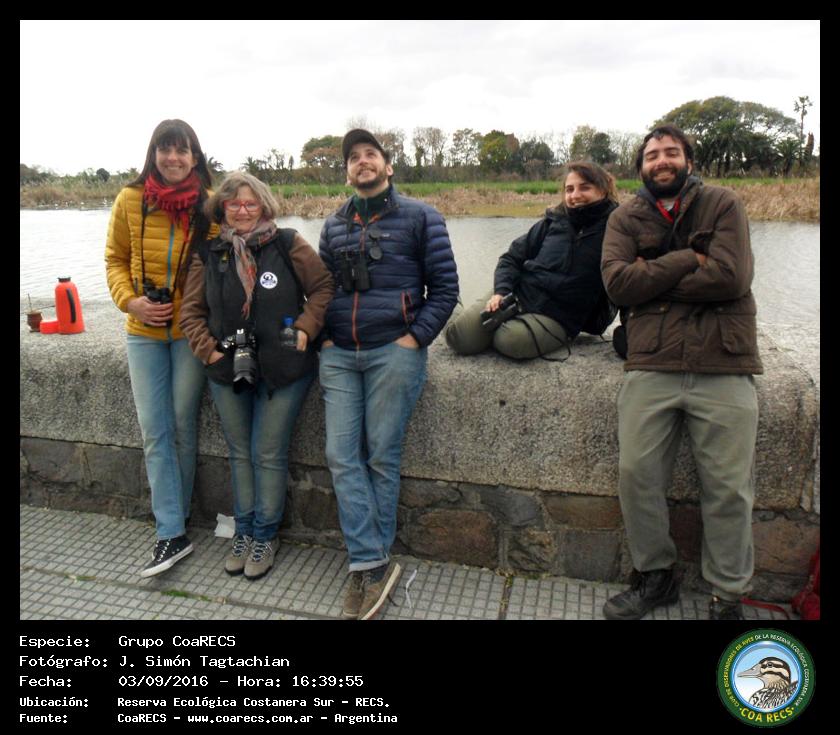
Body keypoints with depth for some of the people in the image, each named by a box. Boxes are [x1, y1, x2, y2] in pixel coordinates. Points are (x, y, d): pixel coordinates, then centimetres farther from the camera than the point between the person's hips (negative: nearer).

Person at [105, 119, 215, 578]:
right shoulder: (130, 201, 0)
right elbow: (115, 260, 8)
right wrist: (129, 300, -8)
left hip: (191, 331, -2)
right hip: (144, 332, 2)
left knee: (182, 428, 7)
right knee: (154, 433, 0)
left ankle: (173, 518, 26)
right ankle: (172, 534, 8)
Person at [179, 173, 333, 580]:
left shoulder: (287, 244, -6)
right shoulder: (209, 254, 4)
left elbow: (323, 286, -3)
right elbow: (191, 310, 8)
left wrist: (305, 329, -12)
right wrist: (208, 349, -3)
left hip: (282, 370, -3)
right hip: (227, 371, 4)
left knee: (269, 455, 3)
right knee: (240, 454, 15)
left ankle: (265, 536, 22)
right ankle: (243, 531, 31)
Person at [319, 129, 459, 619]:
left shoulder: (420, 217, 3)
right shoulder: (334, 225, 17)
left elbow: (445, 287, 0)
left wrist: (415, 338, -8)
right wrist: (324, 337, 8)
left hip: (394, 353, -4)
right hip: (339, 356, 5)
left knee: (381, 457, -1)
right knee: (342, 456, -3)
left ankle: (370, 565, 14)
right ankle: (375, 565, 5)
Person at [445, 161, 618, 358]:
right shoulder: (554, 221, 7)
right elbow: (513, 257, 9)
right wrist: (501, 291, -7)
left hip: (556, 317, -3)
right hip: (519, 293, 3)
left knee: (509, 340, -33)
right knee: (460, 336, -15)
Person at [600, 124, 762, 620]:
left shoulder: (723, 205, 8)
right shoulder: (626, 218, 13)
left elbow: (730, 277, -9)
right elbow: (617, 282, -5)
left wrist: (650, 279, -4)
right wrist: (688, 260, -7)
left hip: (723, 367, -1)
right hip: (651, 368, 1)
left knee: (729, 488, 2)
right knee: (636, 474, -2)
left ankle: (730, 597, 22)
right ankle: (656, 576, 22)